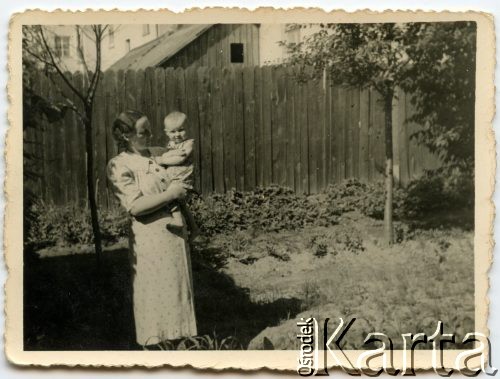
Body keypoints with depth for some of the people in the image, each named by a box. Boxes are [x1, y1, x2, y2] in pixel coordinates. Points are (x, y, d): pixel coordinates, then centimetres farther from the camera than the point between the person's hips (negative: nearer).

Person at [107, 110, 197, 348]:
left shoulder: (155, 155, 10)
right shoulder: (120, 166, -10)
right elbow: (135, 206, -20)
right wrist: (169, 194, -16)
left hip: (176, 231, 7)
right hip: (151, 236, -7)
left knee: (177, 288, 15)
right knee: (155, 291, 1)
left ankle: (178, 338, 28)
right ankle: (156, 344, 14)